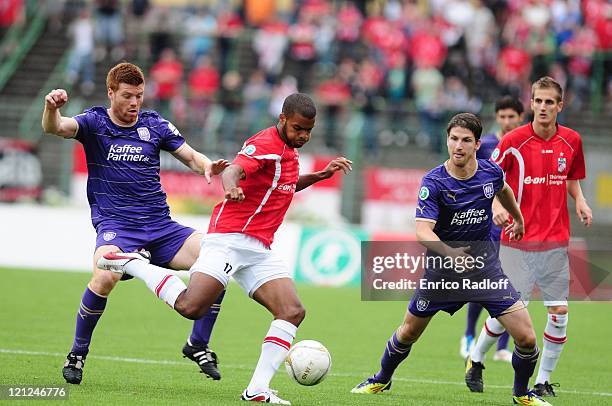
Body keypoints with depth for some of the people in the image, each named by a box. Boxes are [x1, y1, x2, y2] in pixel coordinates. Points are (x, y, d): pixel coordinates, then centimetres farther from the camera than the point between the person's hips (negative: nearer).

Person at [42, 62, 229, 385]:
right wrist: (51, 108, -41)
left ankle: (198, 345, 4)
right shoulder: (94, 123, 0)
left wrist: (208, 167, -12)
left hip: (160, 226, 4)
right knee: (105, 276, -35)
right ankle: (77, 354, -11)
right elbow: (54, 128, -17)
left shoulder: (155, 125, 9)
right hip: (115, 225, -4)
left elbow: (190, 157, 12)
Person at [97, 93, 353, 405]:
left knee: (293, 311, -8)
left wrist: (320, 175, 25)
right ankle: (133, 263, 1)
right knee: (190, 306, -22)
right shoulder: (264, 145, -12)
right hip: (230, 238, -9)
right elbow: (233, 171, -32)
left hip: (259, 250, 9)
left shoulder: (287, 150, 17)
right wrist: (231, 187, -54)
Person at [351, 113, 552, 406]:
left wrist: (518, 219, 34)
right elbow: (422, 231, -29)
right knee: (409, 332, 14)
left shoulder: (491, 172, -9)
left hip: (484, 264, 1)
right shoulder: (434, 182, -20)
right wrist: (450, 253, -47)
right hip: (441, 267, -1)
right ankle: (381, 380, 43)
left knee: (526, 338, -10)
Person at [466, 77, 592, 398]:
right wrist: (495, 205, -20)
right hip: (518, 241, -3)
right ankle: (475, 359, 21)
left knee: (559, 313, -2)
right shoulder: (514, 141, -8)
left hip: (556, 242, 3)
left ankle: (543, 380, 13)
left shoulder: (571, 141, 3)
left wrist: (580, 201, 0)